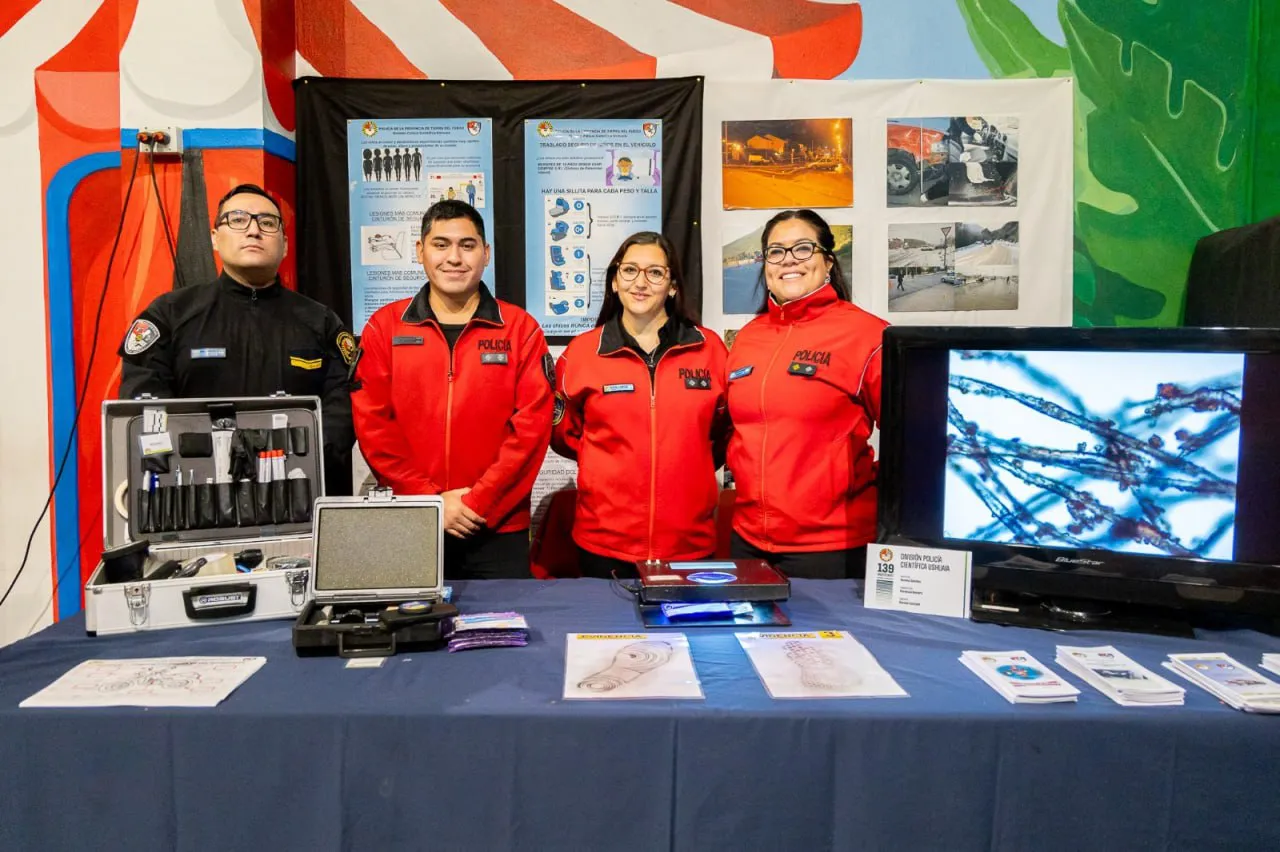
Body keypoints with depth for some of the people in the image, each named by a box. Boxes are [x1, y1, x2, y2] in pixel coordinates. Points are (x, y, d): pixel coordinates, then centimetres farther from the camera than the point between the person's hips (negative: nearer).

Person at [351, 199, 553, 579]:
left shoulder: (520, 329, 1)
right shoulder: (384, 327, 4)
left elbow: (532, 425, -6)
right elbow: (371, 423, -2)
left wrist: (479, 501, -12)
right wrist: (429, 499, -10)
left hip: (498, 529, -1)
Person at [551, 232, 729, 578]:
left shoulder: (708, 347, 3)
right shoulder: (582, 352, 1)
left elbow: (725, 431, 14)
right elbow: (563, 434, 11)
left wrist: (689, 467, 4)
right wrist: (614, 461, 1)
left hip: (691, 541, 1)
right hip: (605, 541, -1)